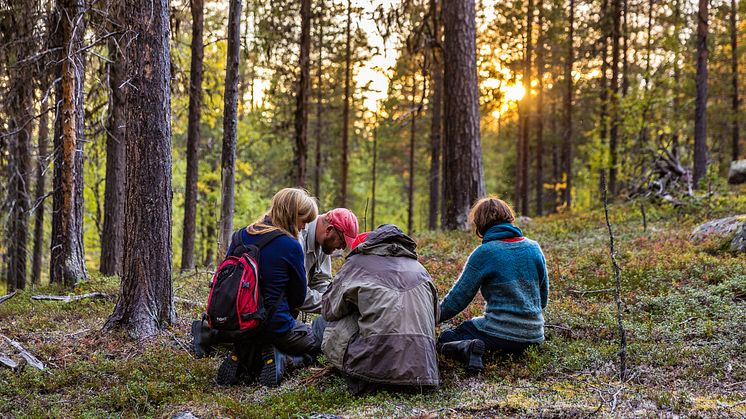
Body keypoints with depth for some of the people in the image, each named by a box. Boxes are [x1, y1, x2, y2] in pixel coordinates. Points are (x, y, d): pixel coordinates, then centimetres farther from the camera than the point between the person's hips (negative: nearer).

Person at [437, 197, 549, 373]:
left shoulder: (484, 253, -11)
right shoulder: (534, 248, 5)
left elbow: (458, 296, -6)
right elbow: (543, 295, 13)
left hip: (500, 332, -6)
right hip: (534, 334, 6)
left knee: (445, 339, 15)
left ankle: (468, 348, -18)